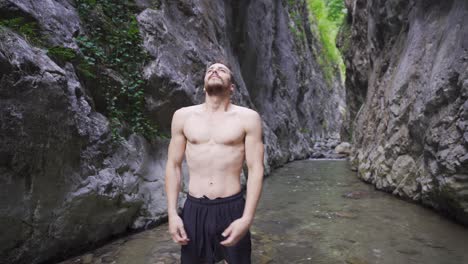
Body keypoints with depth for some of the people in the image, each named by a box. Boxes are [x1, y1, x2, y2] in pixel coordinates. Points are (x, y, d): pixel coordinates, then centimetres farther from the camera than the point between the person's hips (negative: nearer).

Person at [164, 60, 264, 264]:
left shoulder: (248, 118, -3)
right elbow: (173, 165, 6)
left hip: (232, 208, -1)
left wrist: (247, 218, -13)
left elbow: (256, 169, -5)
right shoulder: (183, 116, 3)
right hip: (194, 209, 2)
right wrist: (172, 214, 0)